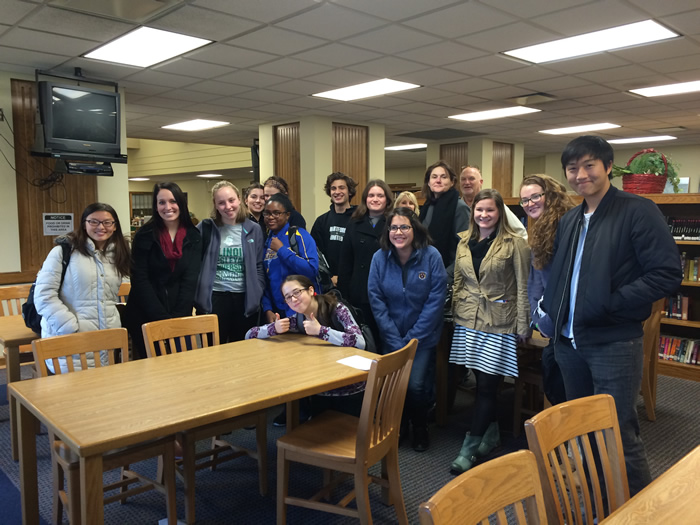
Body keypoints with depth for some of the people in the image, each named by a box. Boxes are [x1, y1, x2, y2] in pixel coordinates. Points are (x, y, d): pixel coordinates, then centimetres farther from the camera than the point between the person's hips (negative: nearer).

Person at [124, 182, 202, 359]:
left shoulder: (193, 236, 1)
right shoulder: (144, 236, -5)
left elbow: (190, 280, -3)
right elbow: (139, 281, -9)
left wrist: (177, 318, -12)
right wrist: (163, 318, -15)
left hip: (180, 317, 2)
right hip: (145, 317, -2)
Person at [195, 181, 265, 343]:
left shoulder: (254, 229, 4)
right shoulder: (205, 228, 0)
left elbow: (259, 266, 7)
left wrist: (257, 295, -1)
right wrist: (197, 296, -4)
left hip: (245, 300, 1)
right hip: (213, 299, -1)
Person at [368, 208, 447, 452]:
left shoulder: (431, 256, -12)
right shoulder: (379, 258, -6)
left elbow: (436, 300, -13)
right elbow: (376, 300, -6)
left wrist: (412, 339, -15)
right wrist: (396, 340, -12)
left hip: (423, 335, -2)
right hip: (392, 336, 2)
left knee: (416, 384, -14)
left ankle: (420, 428, 18)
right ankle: (398, 425, 25)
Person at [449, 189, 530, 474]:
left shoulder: (515, 243, -5)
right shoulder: (464, 243, 9)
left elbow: (522, 286, -5)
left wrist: (523, 325, -7)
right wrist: (454, 312, 13)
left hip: (499, 323, -4)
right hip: (468, 320, 5)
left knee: (487, 384, -3)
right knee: (481, 381, 12)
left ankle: (470, 447, 4)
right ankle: (491, 432, 31)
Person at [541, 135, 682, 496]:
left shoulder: (638, 211, -9)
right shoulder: (569, 221, 13)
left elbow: (668, 275, -16)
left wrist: (609, 304, -19)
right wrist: (551, 309, 6)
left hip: (613, 344, -7)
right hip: (569, 342, 7)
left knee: (619, 435, -1)